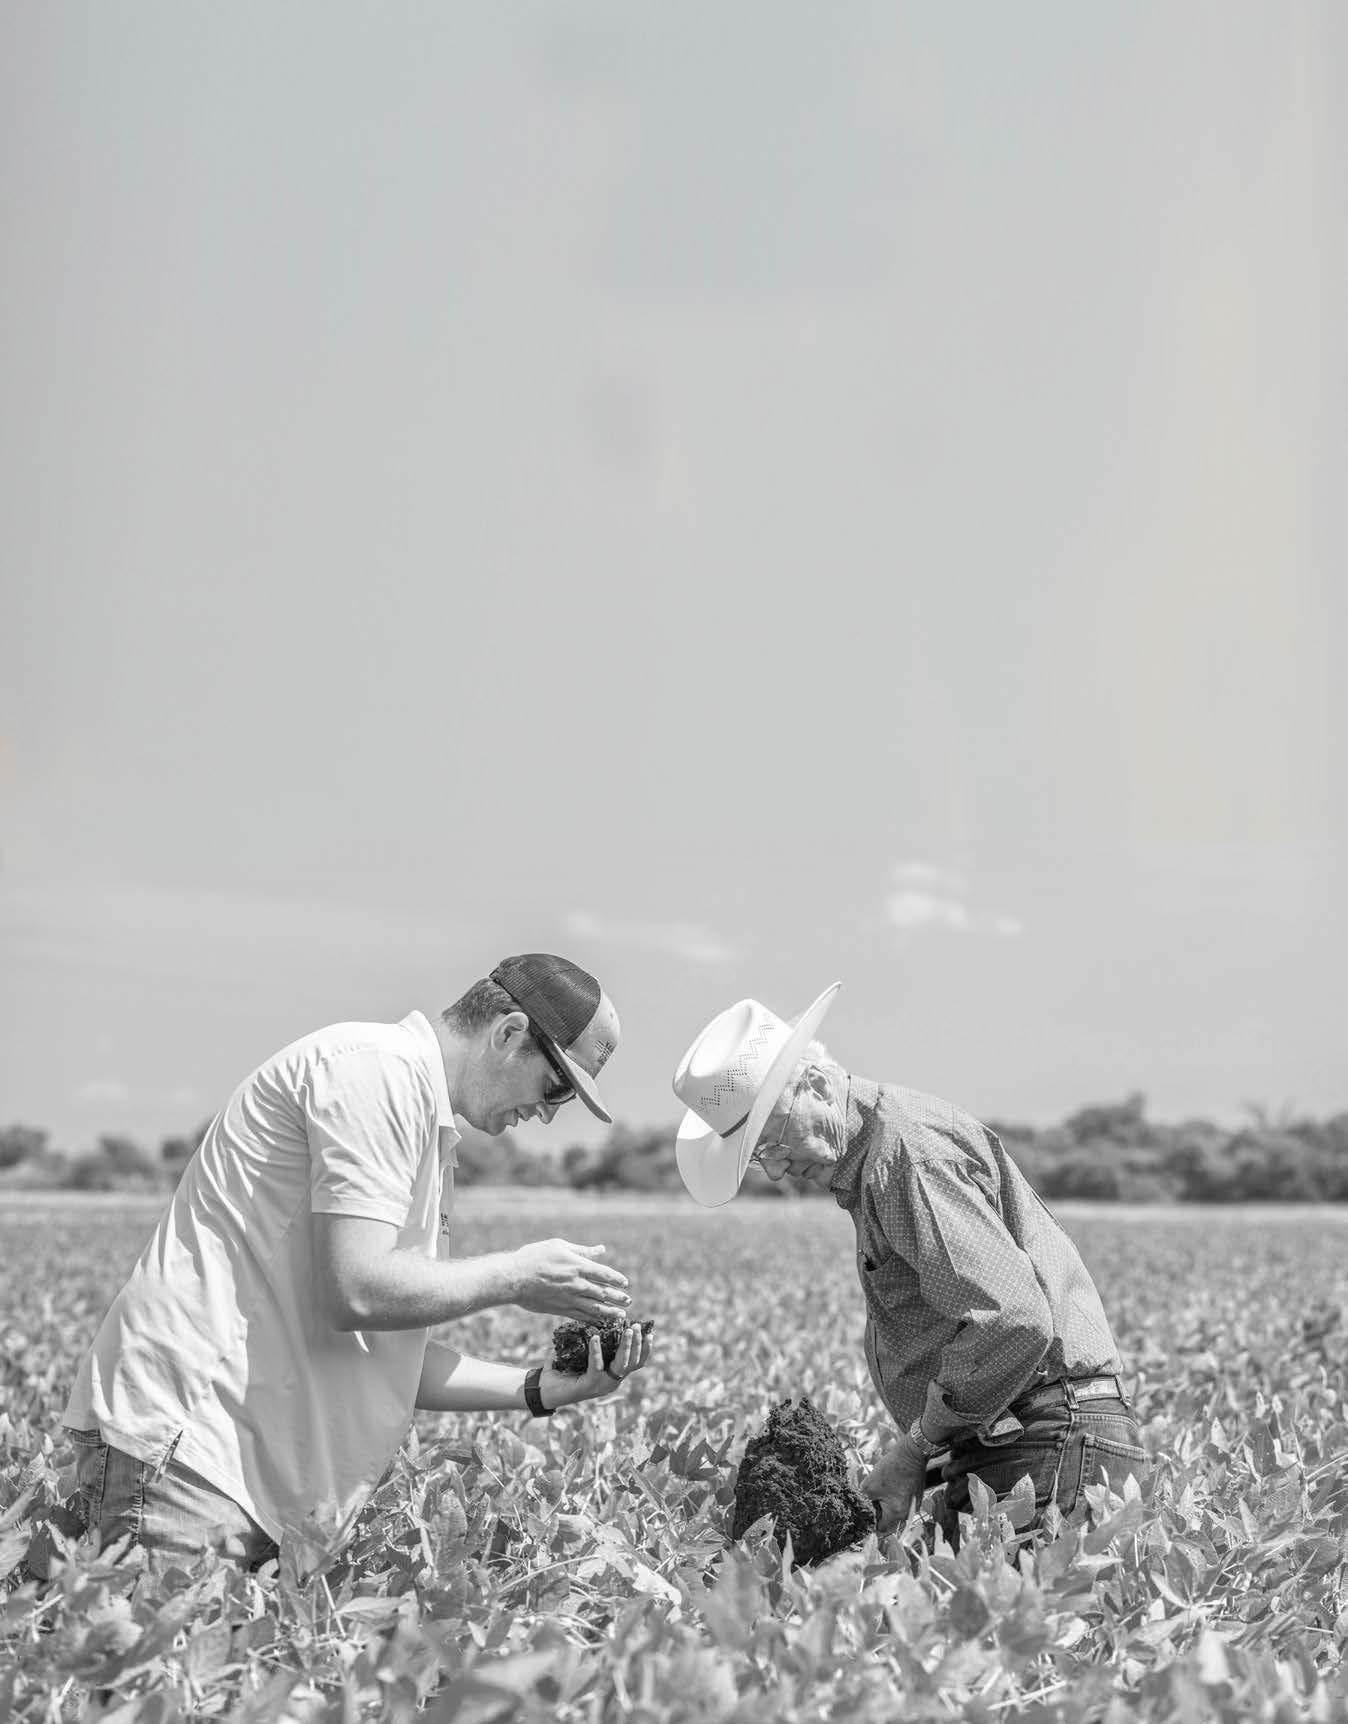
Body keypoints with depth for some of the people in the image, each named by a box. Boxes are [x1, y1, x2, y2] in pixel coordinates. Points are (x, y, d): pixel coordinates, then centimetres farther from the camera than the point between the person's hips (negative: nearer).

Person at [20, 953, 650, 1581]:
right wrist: (515, 1275, -7)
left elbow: (389, 1357, 17)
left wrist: (541, 1389, 8)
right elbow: (356, 1290, -21)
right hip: (183, 1429, -10)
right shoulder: (378, 1067, -11)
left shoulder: (429, 1133, 20)